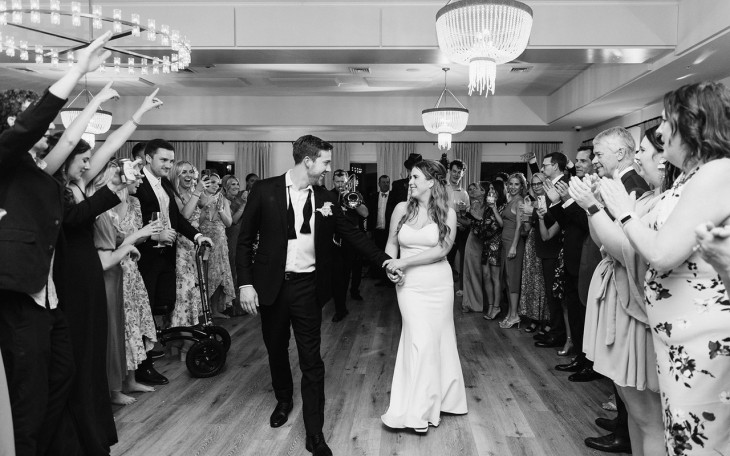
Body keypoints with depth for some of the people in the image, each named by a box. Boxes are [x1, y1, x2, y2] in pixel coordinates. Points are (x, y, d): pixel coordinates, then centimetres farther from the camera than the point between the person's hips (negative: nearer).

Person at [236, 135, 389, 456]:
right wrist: (245, 283, -8)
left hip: (307, 287, 1)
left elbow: (352, 234, 8)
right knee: (276, 350, 17)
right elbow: (245, 240, -2)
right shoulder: (265, 190, -5)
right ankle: (284, 400, 45)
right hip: (272, 285, 0)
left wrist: (386, 261, 2)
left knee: (311, 360, 0)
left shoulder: (325, 199, 2)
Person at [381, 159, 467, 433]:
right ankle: (418, 410, 12)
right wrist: (392, 267, -9)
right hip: (409, 284, 1)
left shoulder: (447, 213, -3)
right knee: (420, 339, -1)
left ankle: (435, 399, 24)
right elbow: (391, 244, 11)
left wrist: (404, 262, -17)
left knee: (436, 338, 7)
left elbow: (442, 249, -13)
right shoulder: (402, 209, 3)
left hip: (438, 284, 0)